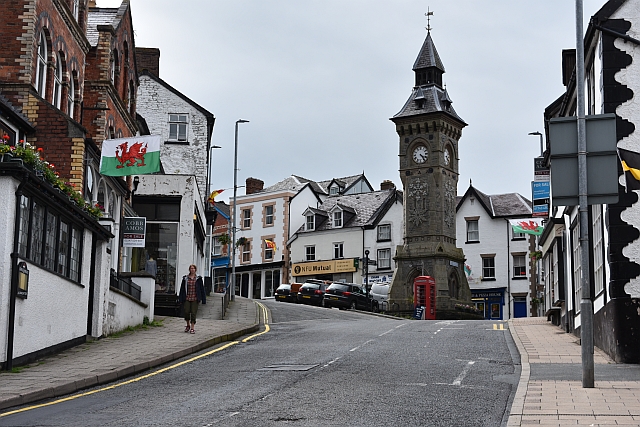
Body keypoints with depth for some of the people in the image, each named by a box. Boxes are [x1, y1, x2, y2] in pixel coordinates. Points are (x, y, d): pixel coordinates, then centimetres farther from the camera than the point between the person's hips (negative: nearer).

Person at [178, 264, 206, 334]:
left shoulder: (198, 279, 5)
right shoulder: (185, 278, 7)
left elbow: (202, 289, 6)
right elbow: (182, 289, 8)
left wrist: (203, 299, 2)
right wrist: (181, 299, 3)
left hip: (195, 299, -1)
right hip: (187, 298, 1)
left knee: (193, 313, -4)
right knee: (186, 312, -4)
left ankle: (192, 328, 3)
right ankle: (188, 325, 21)